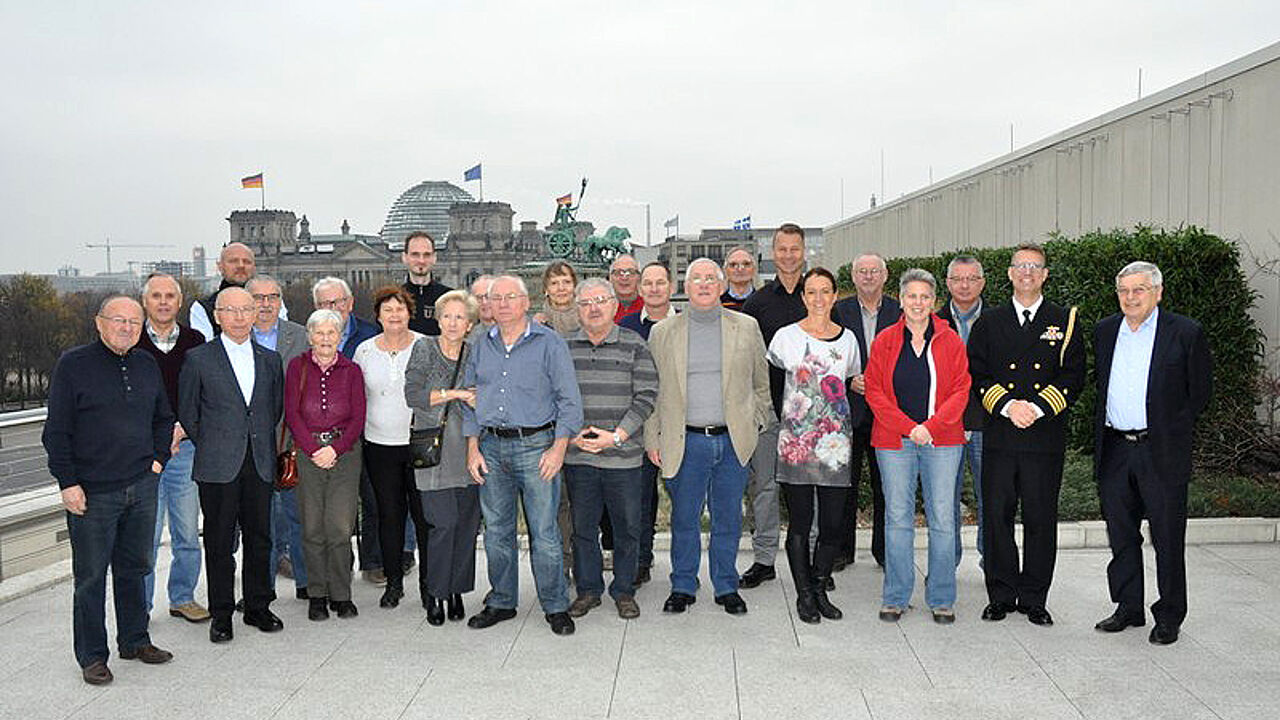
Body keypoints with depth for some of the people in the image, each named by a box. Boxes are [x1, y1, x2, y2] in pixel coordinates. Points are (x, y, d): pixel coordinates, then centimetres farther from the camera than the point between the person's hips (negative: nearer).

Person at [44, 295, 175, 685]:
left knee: (135, 567, 15)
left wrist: (157, 458, 9)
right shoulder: (73, 364, -6)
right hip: (92, 492, -5)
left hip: (142, 487, 5)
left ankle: (135, 640, 28)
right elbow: (57, 431, -7)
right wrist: (68, 483, -11)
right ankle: (92, 656, 16)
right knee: (91, 575, 4)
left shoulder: (147, 365, 9)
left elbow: (163, 417, 21)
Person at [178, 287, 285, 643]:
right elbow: (187, 413, 3)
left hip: (260, 465, 3)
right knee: (219, 542, 4)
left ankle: (258, 607, 22)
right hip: (218, 466, -3)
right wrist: (208, 448, 3)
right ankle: (221, 614, 15)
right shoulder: (198, 359, -1)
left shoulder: (270, 359, 10)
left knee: (260, 537, 9)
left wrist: (264, 446, 10)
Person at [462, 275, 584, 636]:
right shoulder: (482, 346, 12)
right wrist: (473, 448, 7)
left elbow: (569, 400, -3)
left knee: (544, 532, -3)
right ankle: (501, 602, 24)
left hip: (536, 445, -4)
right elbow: (469, 400, 15)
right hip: (491, 447, 4)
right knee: (496, 530, 10)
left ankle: (555, 606, 10)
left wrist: (558, 448, -11)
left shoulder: (549, 343, -1)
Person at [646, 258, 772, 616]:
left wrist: (757, 423, 7)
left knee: (728, 519, 9)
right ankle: (683, 587, 22)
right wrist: (652, 438, 3)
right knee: (684, 519, 7)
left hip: (733, 441, 1)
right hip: (685, 441, 0)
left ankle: (726, 587, 24)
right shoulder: (662, 332, 5)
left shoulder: (746, 327, 6)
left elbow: (762, 382, 13)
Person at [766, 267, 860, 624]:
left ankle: (820, 589, 19)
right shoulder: (786, 336, 2)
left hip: (835, 441, 2)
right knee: (800, 523, 2)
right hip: (795, 440, -2)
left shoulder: (847, 338, 9)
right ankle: (804, 594, 15)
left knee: (833, 523, 2)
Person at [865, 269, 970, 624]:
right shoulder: (884, 341, 5)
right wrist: (908, 428, -9)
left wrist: (931, 426, -11)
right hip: (894, 441, 0)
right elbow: (874, 392, 1)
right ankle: (895, 598, 14)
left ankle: (942, 599, 14)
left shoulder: (950, 341, 5)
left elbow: (961, 390, 2)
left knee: (943, 519, 2)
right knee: (897, 518, 3)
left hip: (942, 441, 0)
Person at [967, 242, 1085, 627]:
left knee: (1040, 518, 4)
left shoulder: (1065, 321, 7)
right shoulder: (989, 322, 10)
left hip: (1046, 437, 0)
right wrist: (1008, 405, -11)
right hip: (999, 435, 1)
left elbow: (1073, 376, 1)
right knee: (996, 515, 2)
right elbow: (976, 374, 4)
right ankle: (1001, 595, 15)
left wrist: (1037, 407, -12)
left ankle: (1033, 598, 16)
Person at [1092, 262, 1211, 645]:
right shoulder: (1105, 331, 9)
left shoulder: (1186, 333, -5)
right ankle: (1128, 608, 25)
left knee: (1168, 537, 4)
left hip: (1161, 451, -4)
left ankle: (1169, 616, 17)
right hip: (1114, 449, 4)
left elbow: (1201, 390, 0)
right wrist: (1103, 432, 11)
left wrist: (1171, 431, -1)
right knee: (1121, 534, 12)